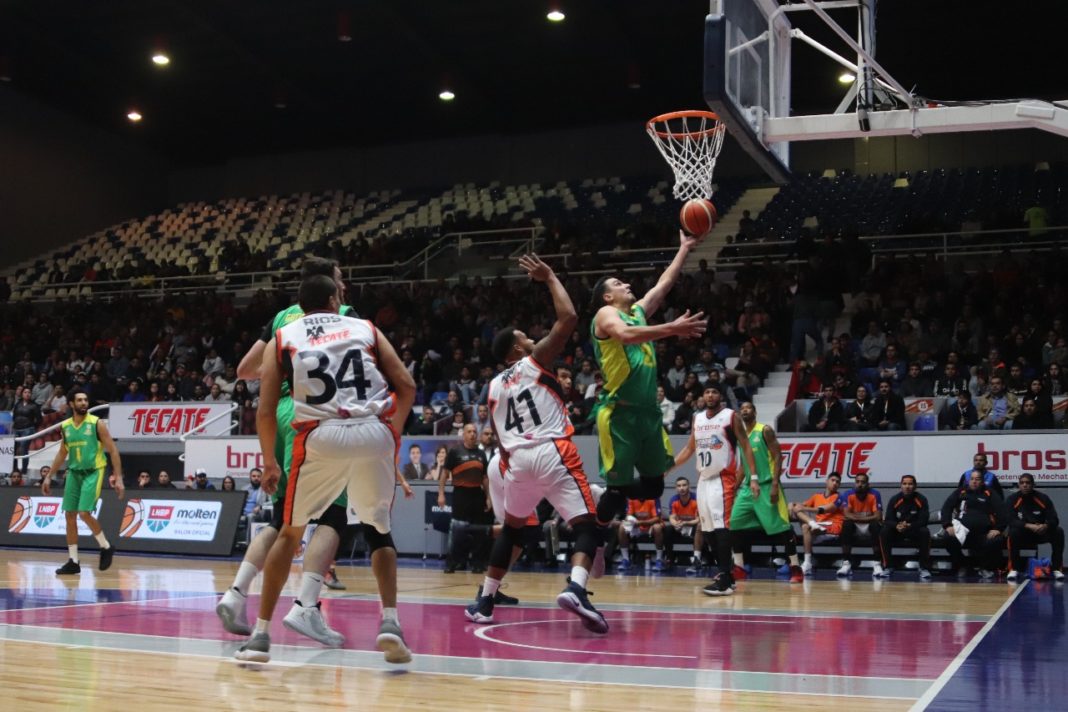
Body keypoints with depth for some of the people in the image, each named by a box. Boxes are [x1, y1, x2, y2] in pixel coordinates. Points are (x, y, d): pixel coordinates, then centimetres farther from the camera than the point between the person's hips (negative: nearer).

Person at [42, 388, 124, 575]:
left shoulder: (97, 424, -9)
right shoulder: (65, 426, 6)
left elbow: (113, 450, -8)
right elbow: (62, 453, 18)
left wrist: (118, 477, -14)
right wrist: (49, 476, 16)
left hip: (93, 472, -6)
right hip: (74, 473, 6)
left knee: (84, 513, -17)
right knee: (69, 515, 3)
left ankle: (106, 547, 6)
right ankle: (74, 561, 10)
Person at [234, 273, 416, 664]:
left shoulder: (282, 338, 18)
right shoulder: (366, 328, 20)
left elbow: (266, 411, 11)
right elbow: (406, 386, 11)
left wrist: (270, 463, 23)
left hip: (321, 437, -1)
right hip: (375, 434, 1)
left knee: (290, 532, 19)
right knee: (379, 530, 21)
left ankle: (260, 634, 15)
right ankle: (390, 622, 2)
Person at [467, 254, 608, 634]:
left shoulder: (494, 386, 18)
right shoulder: (535, 362, 3)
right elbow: (568, 317, -4)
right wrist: (550, 278, 5)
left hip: (518, 459, 5)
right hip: (552, 453, -5)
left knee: (510, 529, 24)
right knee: (586, 526, -6)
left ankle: (484, 601, 25)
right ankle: (575, 588, -32)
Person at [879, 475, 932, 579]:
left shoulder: (921, 500, -9)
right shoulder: (894, 500, -6)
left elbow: (924, 520, -16)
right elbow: (888, 520, -10)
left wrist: (909, 526, -34)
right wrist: (897, 526, -34)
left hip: (915, 533, -1)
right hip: (897, 532, 1)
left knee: (925, 532, -32)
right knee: (884, 532, -26)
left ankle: (924, 568, -21)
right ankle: (886, 567, -19)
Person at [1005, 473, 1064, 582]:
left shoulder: (1043, 498, -5)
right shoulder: (1012, 499, -8)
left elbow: (1054, 520, -11)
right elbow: (1011, 521, -19)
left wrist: (1045, 526, -35)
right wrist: (1029, 526, -34)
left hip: (1041, 533, 2)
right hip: (1022, 534, -2)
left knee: (1058, 532, -25)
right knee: (1013, 532, -35)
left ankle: (1057, 569, -19)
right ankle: (1014, 569, -25)